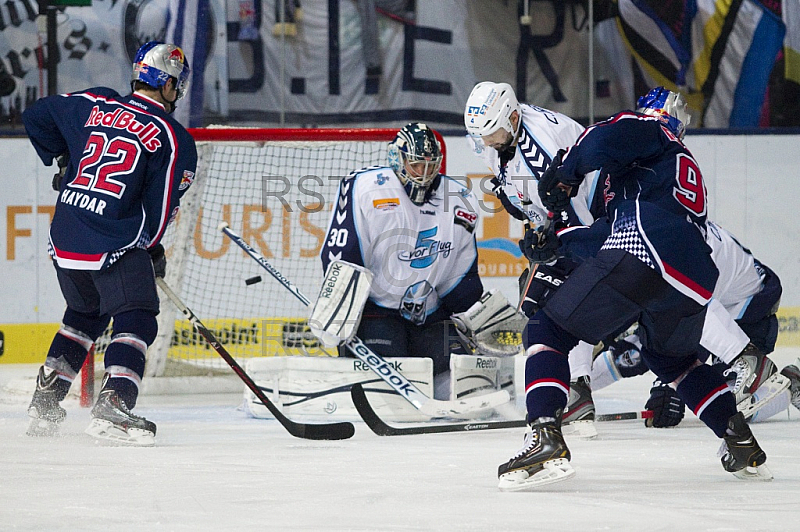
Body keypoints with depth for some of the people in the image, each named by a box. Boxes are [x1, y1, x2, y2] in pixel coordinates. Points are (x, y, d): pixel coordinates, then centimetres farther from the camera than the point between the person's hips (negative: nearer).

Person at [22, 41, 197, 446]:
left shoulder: (93, 105, 10)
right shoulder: (174, 139, -3)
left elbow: (36, 117, 20)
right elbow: (160, 210, -3)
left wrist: (63, 160, 34)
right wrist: (153, 250, 14)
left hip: (64, 239, 6)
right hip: (116, 246, -6)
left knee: (85, 313, 26)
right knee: (136, 320, -2)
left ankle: (44, 401, 23)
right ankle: (112, 405, -22)